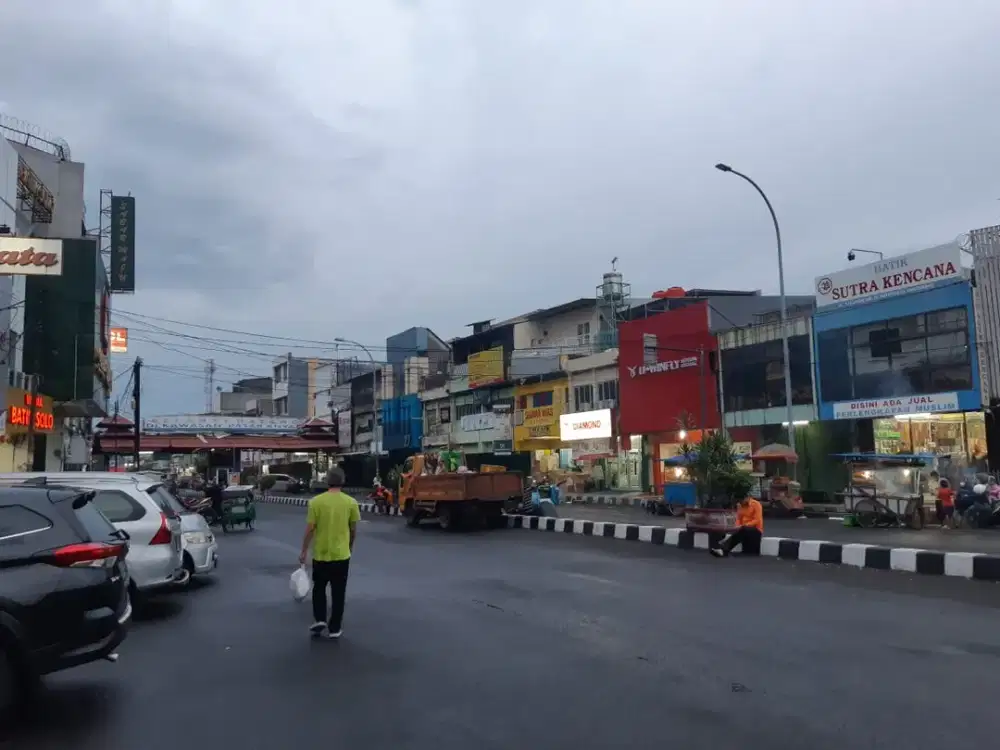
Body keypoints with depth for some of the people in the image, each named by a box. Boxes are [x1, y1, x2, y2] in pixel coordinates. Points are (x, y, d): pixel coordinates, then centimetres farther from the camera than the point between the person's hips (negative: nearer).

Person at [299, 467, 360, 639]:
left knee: (319, 588, 20)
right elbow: (353, 529, 4)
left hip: (321, 554, 0)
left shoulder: (316, 501, -9)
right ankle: (334, 628, 13)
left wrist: (304, 551, 5)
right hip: (341, 554, 0)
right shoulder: (351, 502, -6)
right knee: (338, 593, 9)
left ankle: (319, 620, 9)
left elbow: (310, 529, -7)